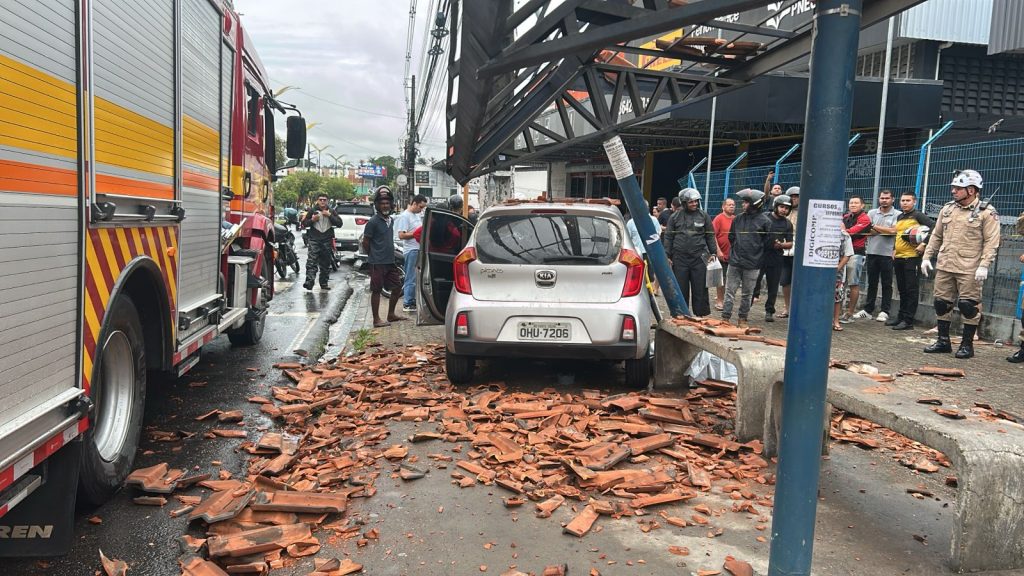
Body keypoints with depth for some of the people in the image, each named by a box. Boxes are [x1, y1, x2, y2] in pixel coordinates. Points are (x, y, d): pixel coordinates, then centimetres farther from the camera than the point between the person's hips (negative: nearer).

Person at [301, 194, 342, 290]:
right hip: (314, 240, -2)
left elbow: (340, 223, 1)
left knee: (326, 263, 8)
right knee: (312, 261, -16)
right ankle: (309, 281, -24)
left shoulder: (331, 212, 10)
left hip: (327, 240, 2)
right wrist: (312, 220, -10)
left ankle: (324, 283, 17)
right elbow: (304, 223, 9)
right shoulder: (312, 210, 7)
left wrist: (330, 215, -10)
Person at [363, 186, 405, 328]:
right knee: (376, 290, 0)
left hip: (390, 261, 8)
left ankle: (391, 314, 26)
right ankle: (376, 320, 7)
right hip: (377, 263, -8)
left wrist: (390, 255, 17)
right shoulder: (373, 222, -13)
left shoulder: (391, 220, 11)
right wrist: (373, 257, -1)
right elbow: (365, 242, -9)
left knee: (397, 287, 12)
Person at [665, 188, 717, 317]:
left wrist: (713, 253, 4)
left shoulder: (704, 216, 6)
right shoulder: (675, 217, 6)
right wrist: (667, 256, 2)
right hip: (680, 258, 0)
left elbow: (710, 236, 10)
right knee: (680, 289, 5)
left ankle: (700, 315, 9)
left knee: (700, 289, 1)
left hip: (699, 258, 0)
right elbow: (668, 237, 7)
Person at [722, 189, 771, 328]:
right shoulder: (738, 218, 7)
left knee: (746, 294, 8)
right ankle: (725, 317, 6)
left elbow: (767, 241, -2)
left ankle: (742, 319, 19)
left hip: (752, 265, -3)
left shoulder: (764, 221, -5)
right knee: (730, 291, 2)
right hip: (735, 262, 3)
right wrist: (736, 250, 9)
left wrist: (755, 252, -2)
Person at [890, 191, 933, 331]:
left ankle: (908, 321, -3)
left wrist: (924, 244, -21)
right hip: (898, 257, 8)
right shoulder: (899, 217, 17)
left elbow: (934, 227, -16)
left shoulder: (918, 215, -6)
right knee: (902, 289, 14)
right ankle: (901, 317, 21)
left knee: (911, 289, -4)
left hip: (912, 257, -8)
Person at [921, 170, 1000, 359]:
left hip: (969, 270, -6)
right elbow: (936, 236, 17)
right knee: (942, 303, 9)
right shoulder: (948, 209, 12)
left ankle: (967, 345, 9)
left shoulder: (986, 213, -5)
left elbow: (991, 242, -9)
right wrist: (927, 257, 11)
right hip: (944, 266, 6)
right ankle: (943, 341, 21)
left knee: (969, 305, -2)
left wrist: (984, 265, -18)